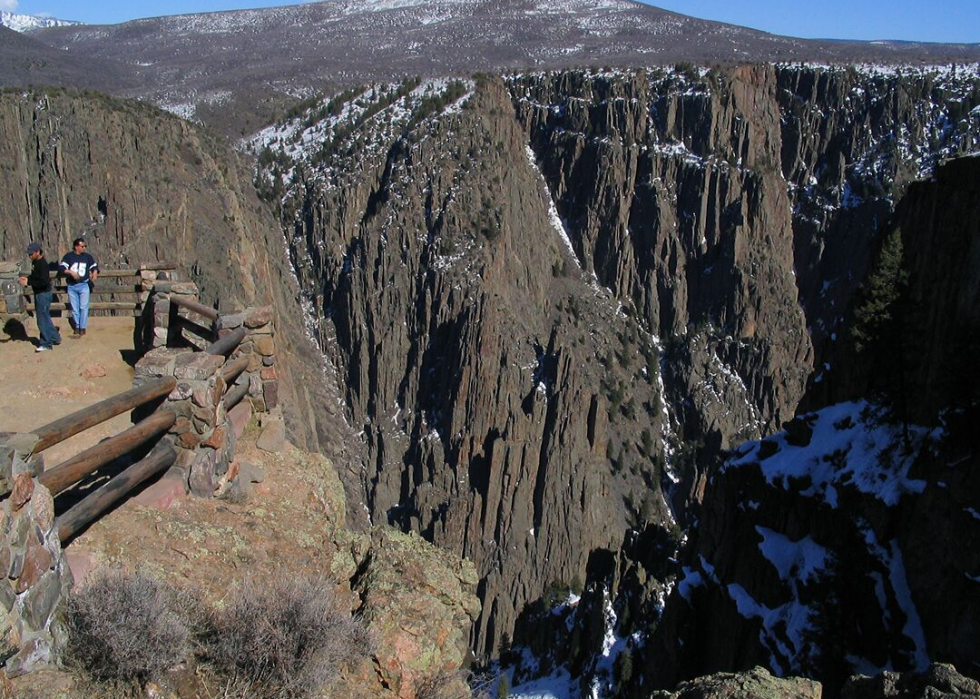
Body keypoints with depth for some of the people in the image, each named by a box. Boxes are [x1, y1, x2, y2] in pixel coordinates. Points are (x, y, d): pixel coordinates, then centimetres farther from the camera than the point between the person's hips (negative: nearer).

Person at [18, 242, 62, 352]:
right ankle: (55, 338, 29)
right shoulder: (35, 262, 8)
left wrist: (28, 282, -26)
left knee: (42, 319, -3)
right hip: (39, 293, 10)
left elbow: (44, 282, -27)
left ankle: (46, 344, 6)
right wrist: (26, 278, 2)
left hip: (44, 294, -10)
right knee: (45, 317, 18)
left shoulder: (42, 264, -21)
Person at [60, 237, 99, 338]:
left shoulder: (87, 256, 4)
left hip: (84, 285, 0)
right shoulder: (68, 256, -1)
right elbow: (62, 268, -8)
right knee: (74, 309, 8)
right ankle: (77, 328, 17)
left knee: (83, 307, -5)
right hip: (72, 286, 0)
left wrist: (94, 274, -8)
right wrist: (71, 272, -26)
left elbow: (94, 266, 13)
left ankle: (82, 328, 1)